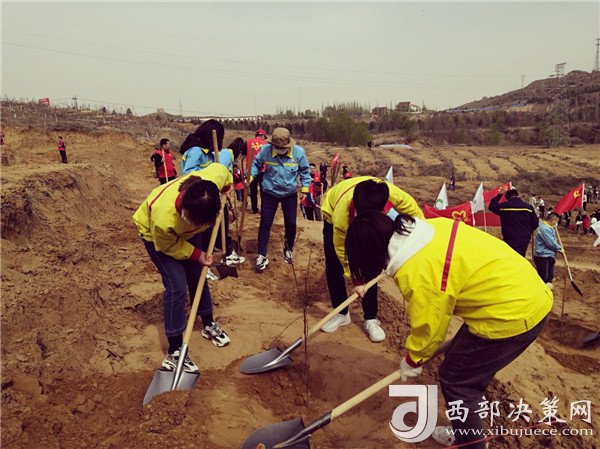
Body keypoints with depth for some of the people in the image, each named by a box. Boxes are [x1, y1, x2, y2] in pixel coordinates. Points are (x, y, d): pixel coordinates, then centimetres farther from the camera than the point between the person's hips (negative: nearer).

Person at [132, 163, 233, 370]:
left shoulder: (213, 179, -39)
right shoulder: (163, 217, -46)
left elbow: (220, 169, -12)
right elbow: (168, 246, -22)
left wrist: (225, 188, 4)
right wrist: (197, 255, -19)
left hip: (184, 233, 5)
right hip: (155, 234, -5)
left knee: (197, 276, 13)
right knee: (176, 286, -13)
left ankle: (208, 325, 36)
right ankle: (174, 352, -1)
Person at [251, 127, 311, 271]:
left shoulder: (298, 152, -15)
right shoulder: (265, 150, -17)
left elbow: (304, 171, 0)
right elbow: (256, 164, 0)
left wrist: (305, 187, -5)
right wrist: (251, 176, -15)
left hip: (290, 194, 1)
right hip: (269, 193, -1)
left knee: (291, 223, 11)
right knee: (265, 224, -1)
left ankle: (288, 249, 37)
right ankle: (261, 255, 9)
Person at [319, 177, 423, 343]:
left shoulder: (394, 195, -42)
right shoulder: (342, 212, -46)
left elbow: (416, 214, -21)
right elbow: (342, 249, -28)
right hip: (333, 213, -1)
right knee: (333, 267, -4)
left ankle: (371, 319, 8)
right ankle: (342, 313, 15)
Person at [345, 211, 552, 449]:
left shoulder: (415, 273, -23)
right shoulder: (431, 226, 0)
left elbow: (428, 328, -9)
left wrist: (412, 362, 10)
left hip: (513, 313, -9)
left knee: (455, 379, 5)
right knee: (459, 358, 21)